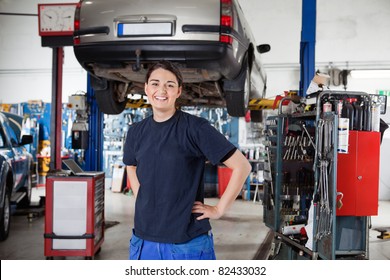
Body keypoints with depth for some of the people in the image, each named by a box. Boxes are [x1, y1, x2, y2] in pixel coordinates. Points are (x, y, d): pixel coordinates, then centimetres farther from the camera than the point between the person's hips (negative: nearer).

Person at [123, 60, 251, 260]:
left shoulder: (195, 127, -10)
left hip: (188, 242, -4)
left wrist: (219, 209, -9)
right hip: (143, 240, 5)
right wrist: (142, 200, 12)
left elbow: (242, 166, -11)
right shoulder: (136, 131, 5)